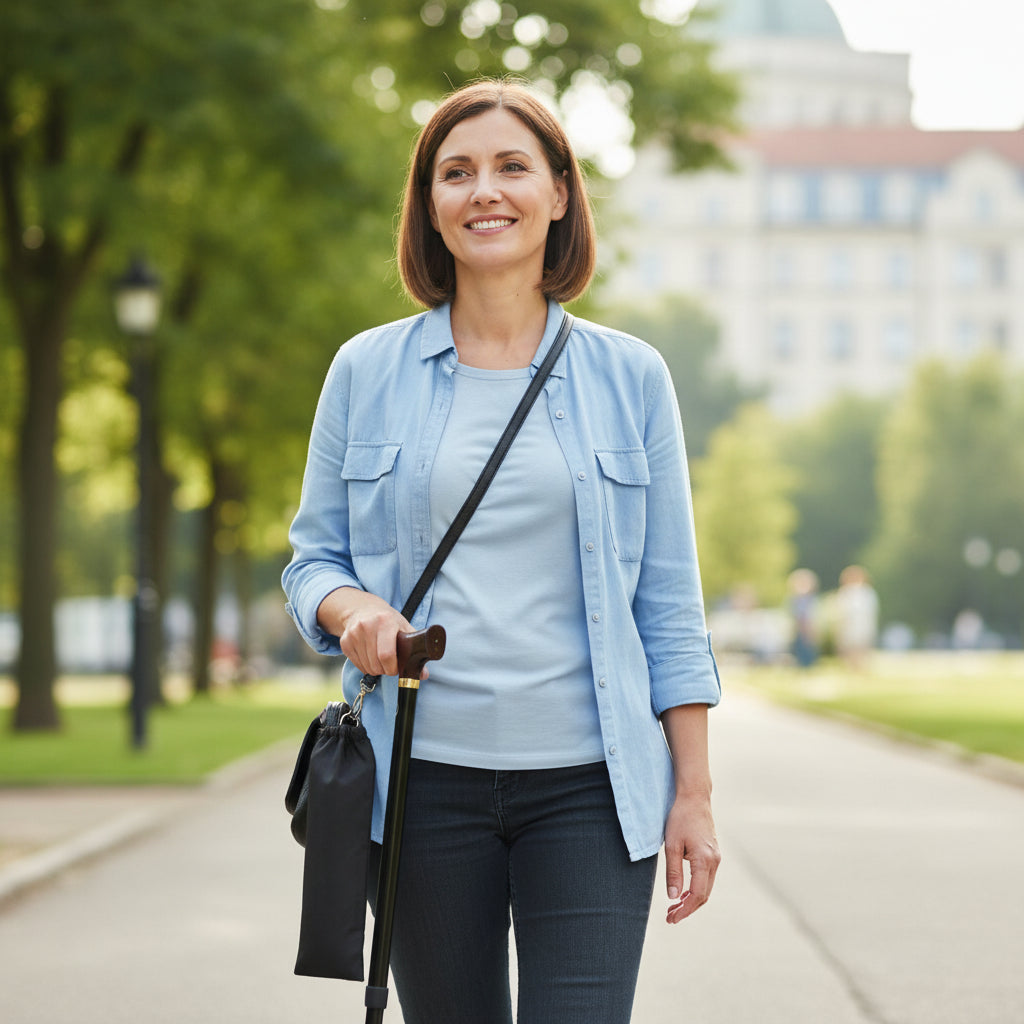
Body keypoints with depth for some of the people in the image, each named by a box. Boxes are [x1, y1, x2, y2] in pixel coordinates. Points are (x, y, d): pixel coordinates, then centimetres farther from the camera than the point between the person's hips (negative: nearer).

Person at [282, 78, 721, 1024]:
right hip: (426, 778, 1)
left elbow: (668, 602, 6)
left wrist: (694, 793, 1)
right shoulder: (366, 371, 6)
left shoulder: (629, 377, 5)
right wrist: (350, 607, -13)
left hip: (589, 782, -1)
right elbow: (313, 558, 11)